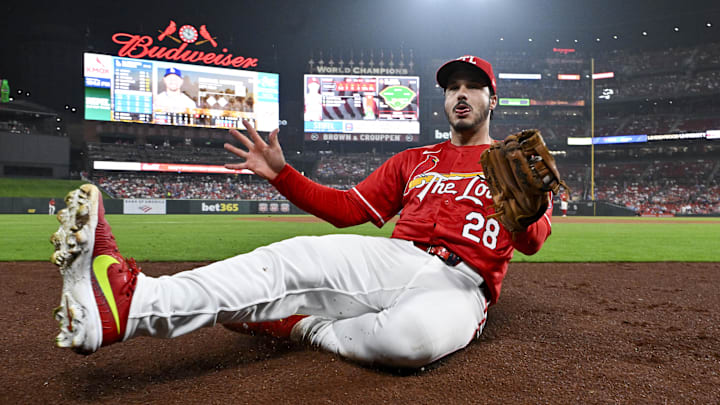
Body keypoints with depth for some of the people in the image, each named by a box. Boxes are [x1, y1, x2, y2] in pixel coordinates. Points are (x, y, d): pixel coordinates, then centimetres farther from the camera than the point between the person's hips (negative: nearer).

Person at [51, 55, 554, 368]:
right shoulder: (413, 159, 23)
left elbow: (532, 242, -1)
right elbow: (347, 208, 15)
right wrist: (281, 172, 6)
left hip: (462, 286, -2)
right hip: (399, 261, 3)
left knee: (424, 332, -39)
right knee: (293, 258, -24)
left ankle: (310, 327, -17)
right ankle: (133, 298, -34)